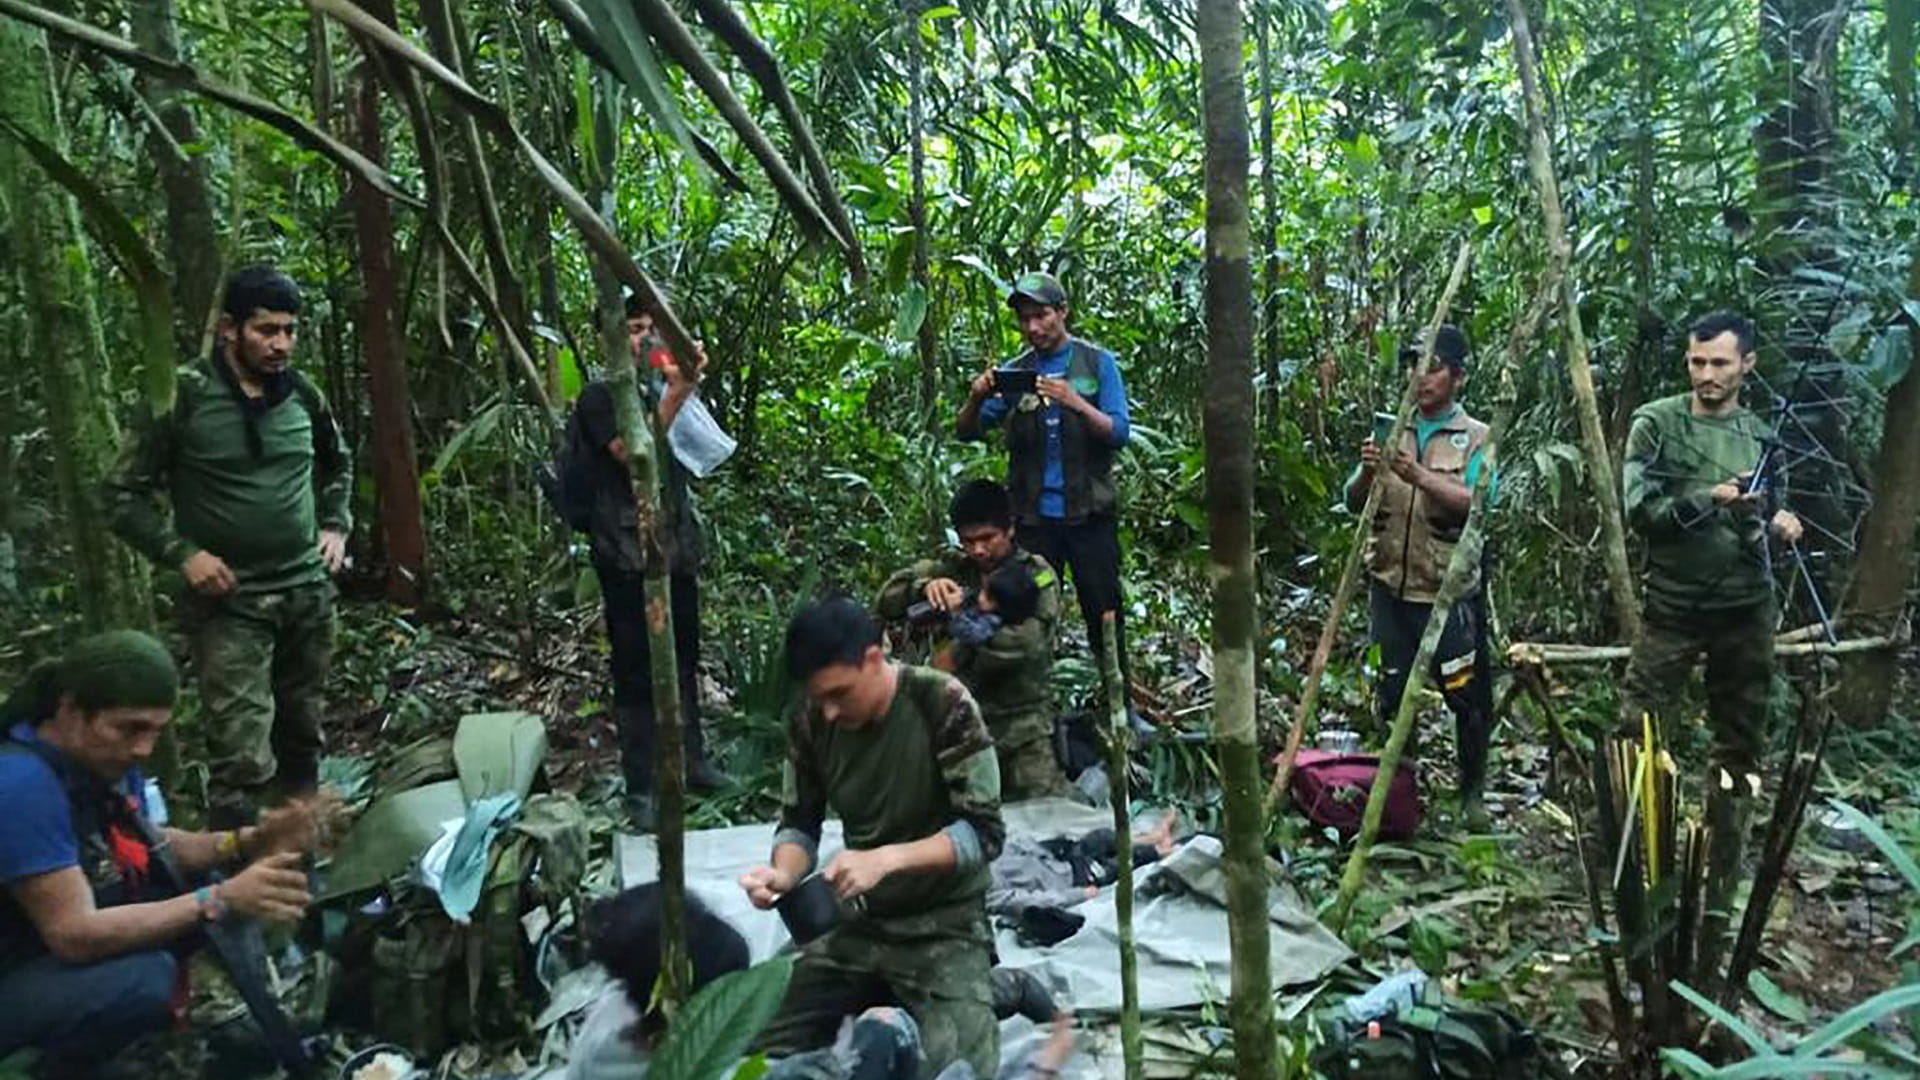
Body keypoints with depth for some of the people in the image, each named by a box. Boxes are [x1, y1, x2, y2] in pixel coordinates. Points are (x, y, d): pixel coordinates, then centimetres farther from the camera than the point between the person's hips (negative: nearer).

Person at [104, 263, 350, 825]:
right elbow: (124, 495, -4)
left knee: (302, 737, 16)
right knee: (244, 761, -10)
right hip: (230, 603, -4)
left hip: (309, 593, 5)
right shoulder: (182, 397, -10)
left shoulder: (302, 394, 4)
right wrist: (184, 553, -14)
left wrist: (335, 527, 11)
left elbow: (337, 464, 23)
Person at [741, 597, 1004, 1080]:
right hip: (857, 921, 5)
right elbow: (799, 824, 3)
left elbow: (984, 831, -20)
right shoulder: (812, 722, -8)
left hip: (943, 924, -4)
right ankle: (884, 995, 18)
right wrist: (783, 874, -19)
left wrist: (887, 858, -32)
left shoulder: (943, 704, -21)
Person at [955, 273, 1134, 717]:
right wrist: (977, 397, -18)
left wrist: (1075, 402, -23)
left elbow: (1118, 433, -6)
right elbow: (966, 432, 3)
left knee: (1104, 614, 4)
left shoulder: (1097, 363, 3)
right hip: (1033, 517, 2)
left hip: (1089, 513, -2)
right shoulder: (1013, 373, 8)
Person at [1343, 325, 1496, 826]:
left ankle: (1472, 792, 25)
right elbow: (1354, 501, 4)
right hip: (1392, 587, 3)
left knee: (1468, 695, 5)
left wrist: (1419, 475, -28)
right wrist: (1367, 471, -17)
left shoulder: (1475, 437, 0)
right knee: (1392, 693, 9)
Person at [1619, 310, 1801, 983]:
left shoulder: (1761, 435, 8)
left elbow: (1760, 524, 13)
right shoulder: (1656, 423, -5)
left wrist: (1778, 526, -9)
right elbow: (1638, 509, -14)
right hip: (1674, 608, -4)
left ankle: (1723, 874, 25)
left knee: (1740, 746, 12)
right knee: (1635, 736, -5)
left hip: (1746, 612, 4)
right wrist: (1708, 499, -27)